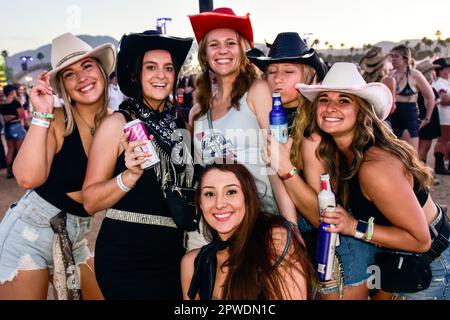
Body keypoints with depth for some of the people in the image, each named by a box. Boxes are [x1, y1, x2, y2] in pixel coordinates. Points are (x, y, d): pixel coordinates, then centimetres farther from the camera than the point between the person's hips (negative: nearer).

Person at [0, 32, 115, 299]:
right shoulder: (56, 121, -15)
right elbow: (28, 178, -30)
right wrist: (42, 114, -27)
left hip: (76, 237, 5)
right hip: (29, 230, -4)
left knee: (106, 293, 12)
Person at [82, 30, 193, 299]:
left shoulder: (179, 123, 5)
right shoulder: (119, 123, -9)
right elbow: (90, 202, -13)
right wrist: (130, 175, -26)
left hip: (174, 252, 5)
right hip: (126, 256, -5)